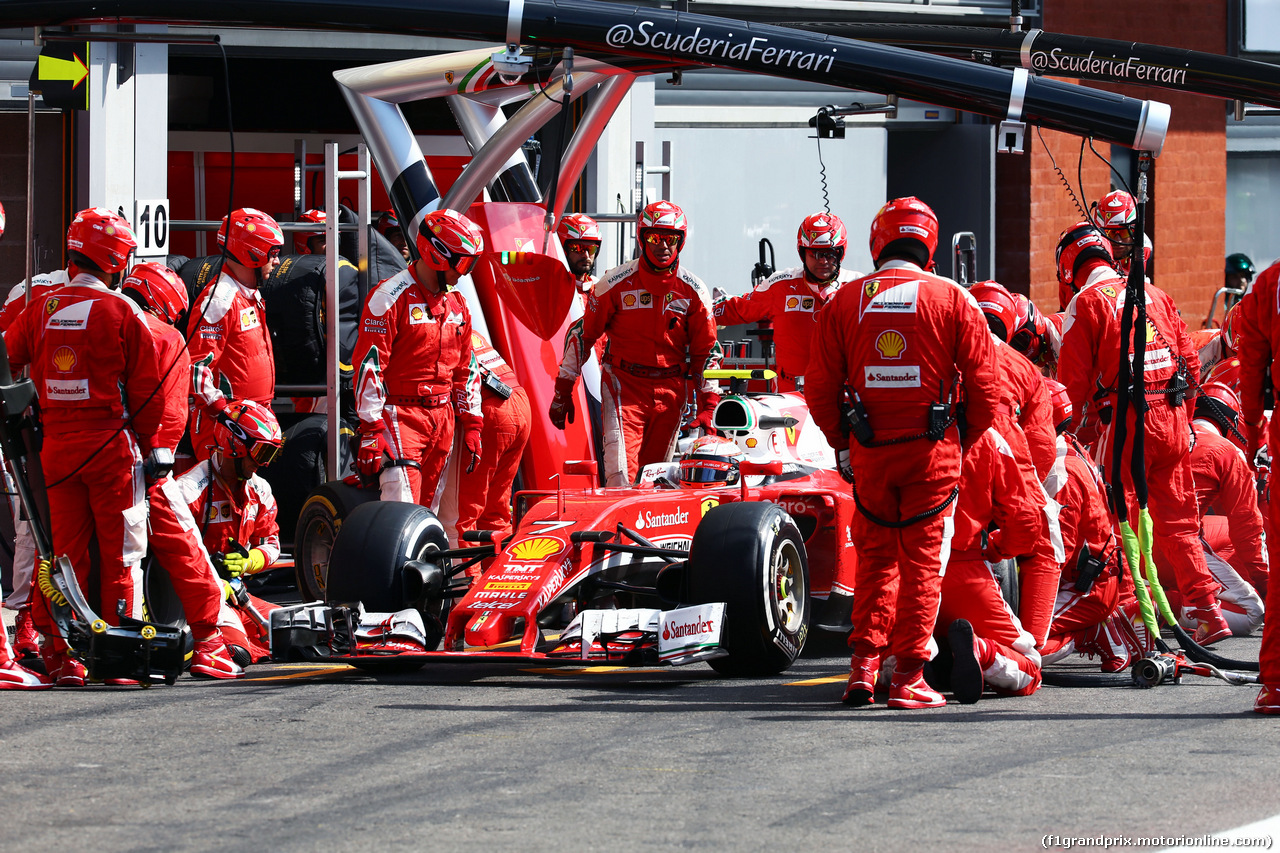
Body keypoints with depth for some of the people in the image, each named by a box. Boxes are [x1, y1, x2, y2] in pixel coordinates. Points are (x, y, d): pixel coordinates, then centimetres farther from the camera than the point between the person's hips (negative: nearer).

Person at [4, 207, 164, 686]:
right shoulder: (123, 313, -8)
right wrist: (149, 446, 6)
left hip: (57, 446, 4)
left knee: (65, 549, 10)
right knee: (119, 551, 2)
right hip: (112, 444, -4)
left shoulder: (41, 310, 4)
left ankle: (60, 655, 9)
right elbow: (146, 390, -5)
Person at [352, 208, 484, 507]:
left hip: (442, 420, 8)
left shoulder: (457, 304, 14)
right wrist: (370, 430, -18)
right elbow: (369, 364, -14)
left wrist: (471, 425, 16)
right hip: (401, 415, -8)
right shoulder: (391, 297, -11)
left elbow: (466, 368, 21)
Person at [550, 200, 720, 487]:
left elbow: (706, 350, 12)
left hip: (671, 389, 3)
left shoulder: (693, 291, 4)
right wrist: (563, 392, 5)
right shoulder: (616, 283, -3)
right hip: (624, 385, -3)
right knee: (622, 475, -17)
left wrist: (708, 406, 5)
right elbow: (582, 334, 5)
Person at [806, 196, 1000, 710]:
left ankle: (863, 666, 9)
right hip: (932, 453, -2)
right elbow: (984, 386, -3)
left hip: (868, 452, 2)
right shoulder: (953, 301, -3)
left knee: (875, 558, 16)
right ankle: (909, 676, 1)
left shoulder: (844, 302, 3)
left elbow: (820, 389, 4)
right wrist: (968, 437, 13)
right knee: (922, 560, 5)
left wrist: (841, 444, 18)